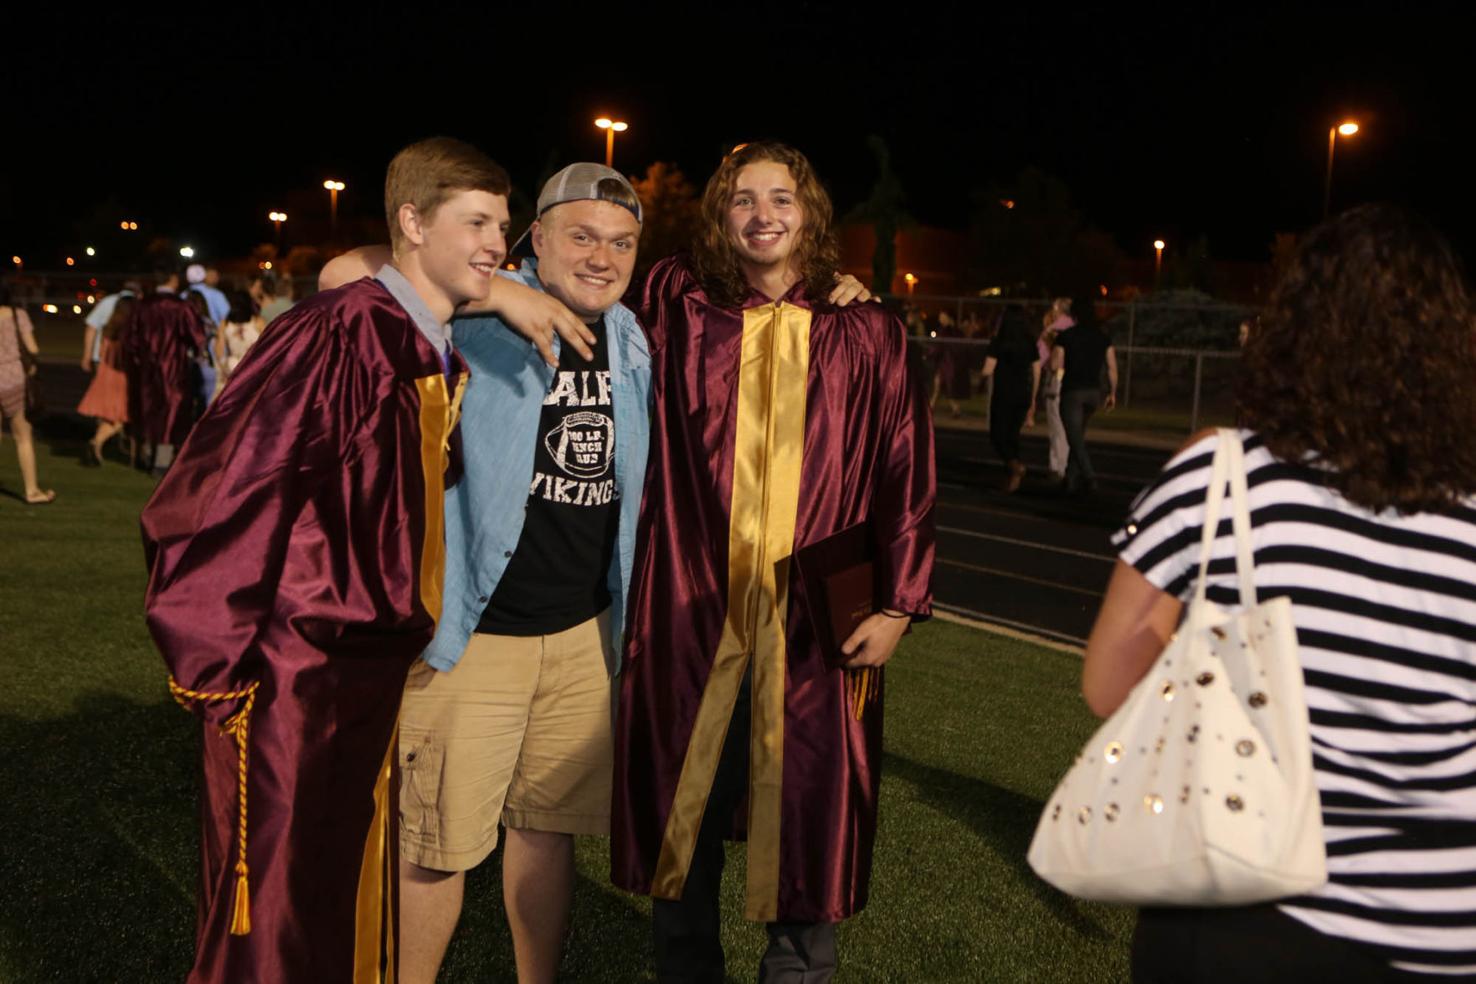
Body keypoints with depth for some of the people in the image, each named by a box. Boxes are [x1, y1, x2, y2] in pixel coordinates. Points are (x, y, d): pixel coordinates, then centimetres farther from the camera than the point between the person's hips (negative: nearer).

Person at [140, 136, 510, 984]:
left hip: (381, 668, 8)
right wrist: (221, 667, -16)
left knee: (359, 900, 21)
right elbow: (216, 489, -20)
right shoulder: (339, 334, -18)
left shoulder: (441, 355, 7)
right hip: (296, 675, -8)